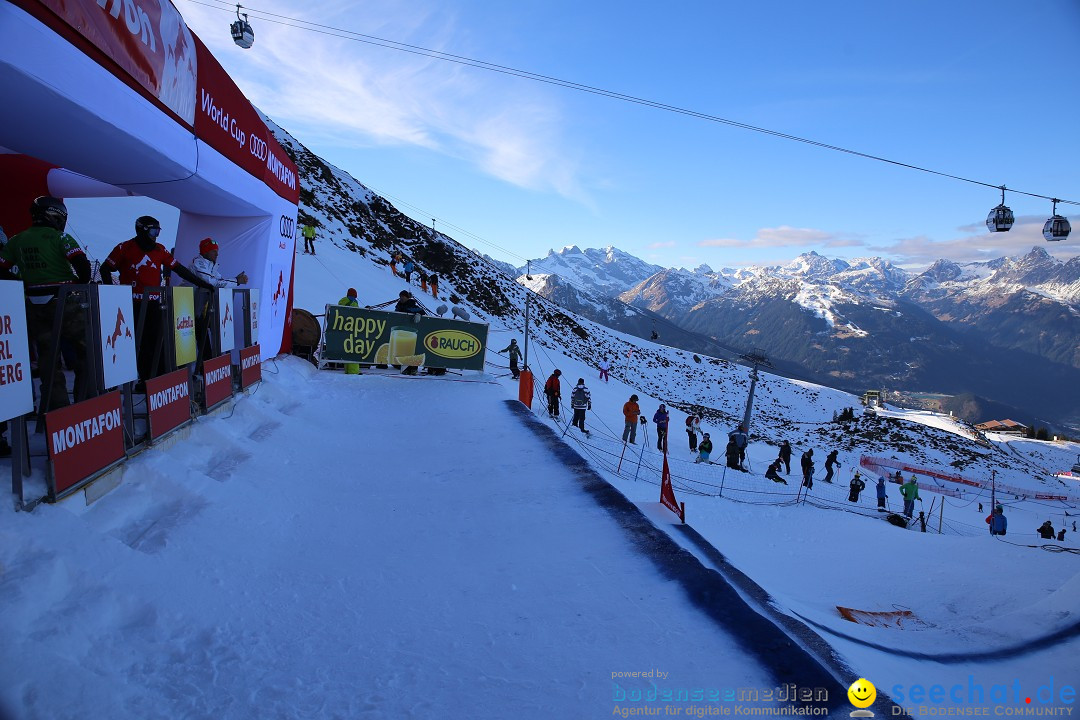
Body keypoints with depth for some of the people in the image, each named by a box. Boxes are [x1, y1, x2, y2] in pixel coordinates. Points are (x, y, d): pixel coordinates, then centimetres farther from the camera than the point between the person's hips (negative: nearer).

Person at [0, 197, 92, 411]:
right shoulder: (59, 237, -8)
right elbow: (82, 264, -17)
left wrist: (23, 285, 17)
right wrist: (82, 284, 0)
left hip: (34, 307, 6)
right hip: (64, 304, -5)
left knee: (47, 354, 11)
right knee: (87, 347, 7)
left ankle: (56, 404, 14)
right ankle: (85, 397, 6)